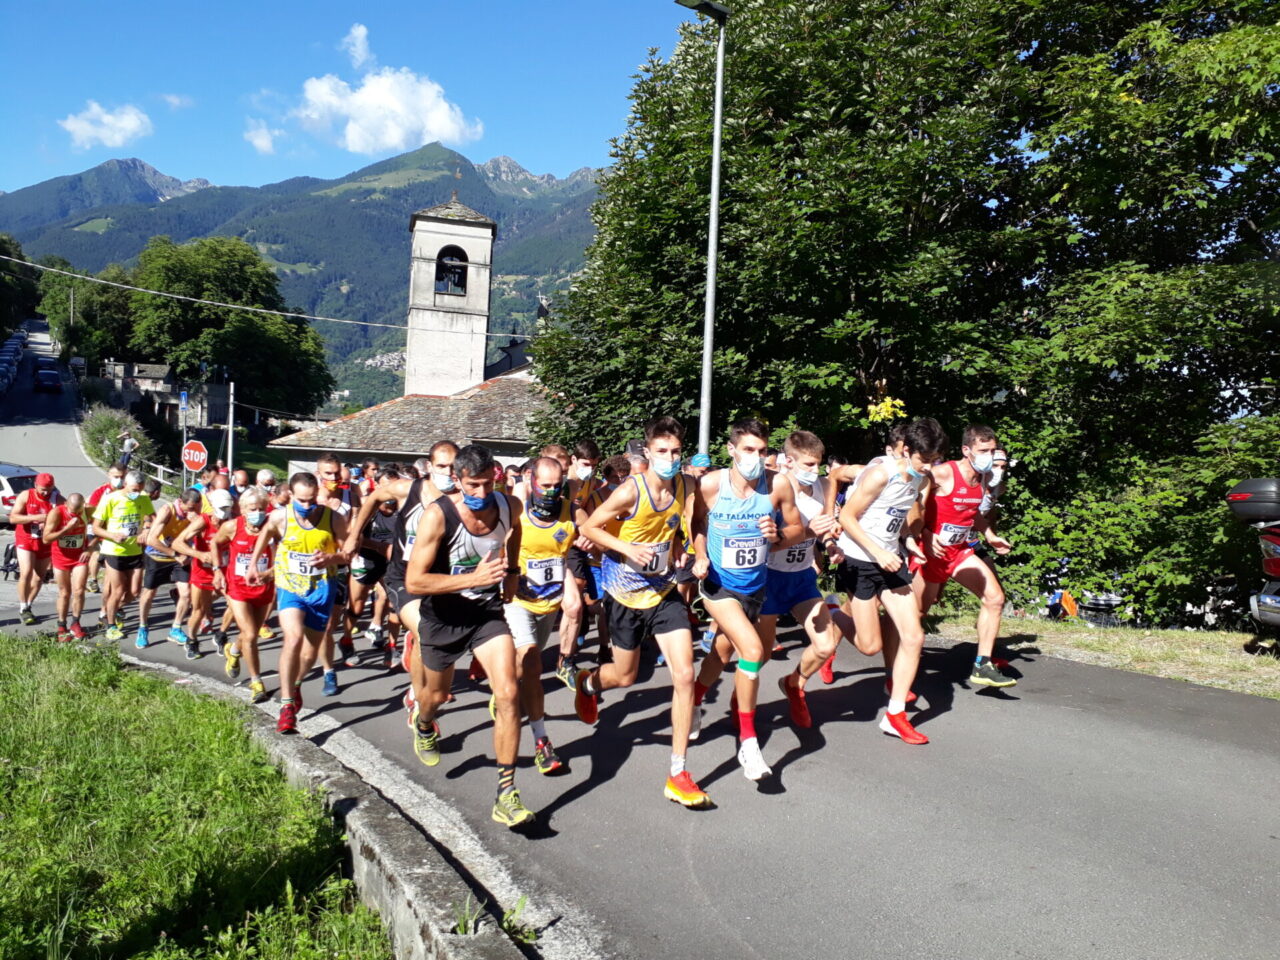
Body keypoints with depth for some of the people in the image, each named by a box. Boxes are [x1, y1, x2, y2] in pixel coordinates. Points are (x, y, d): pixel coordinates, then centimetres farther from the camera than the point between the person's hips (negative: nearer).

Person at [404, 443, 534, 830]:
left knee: (508, 693, -16)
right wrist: (474, 578, -35)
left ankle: (506, 795, -8)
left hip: (488, 610, 2)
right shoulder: (438, 516, -26)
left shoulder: (510, 506, -13)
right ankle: (423, 724, 61)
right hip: (443, 615, -2)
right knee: (438, 694, 22)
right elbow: (414, 582, -29)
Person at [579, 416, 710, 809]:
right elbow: (591, 528, -13)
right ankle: (588, 682, 52)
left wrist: (675, 554, -2)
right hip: (625, 594, -4)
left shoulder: (684, 486, -5)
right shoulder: (631, 491, -21)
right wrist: (628, 549, -25)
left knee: (684, 675, -8)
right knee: (625, 677, 12)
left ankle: (678, 776, 2)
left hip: (664, 591, 4)